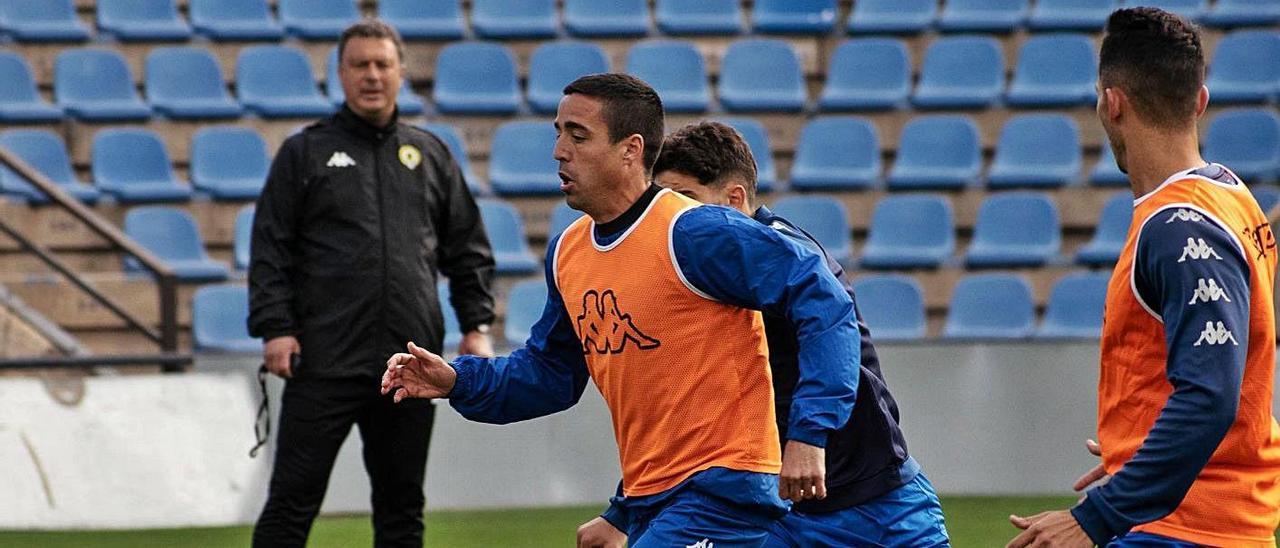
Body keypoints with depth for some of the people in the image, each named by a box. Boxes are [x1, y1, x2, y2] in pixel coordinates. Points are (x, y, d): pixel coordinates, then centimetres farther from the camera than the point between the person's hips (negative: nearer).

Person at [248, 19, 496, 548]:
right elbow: (270, 250, 1)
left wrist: (476, 325, 7)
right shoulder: (305, 152, 6)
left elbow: (468, 250, 17)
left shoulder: (430, 155, 15)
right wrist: (275, 328, -9)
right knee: (293, 499, -5)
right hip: (325, 363, -3)